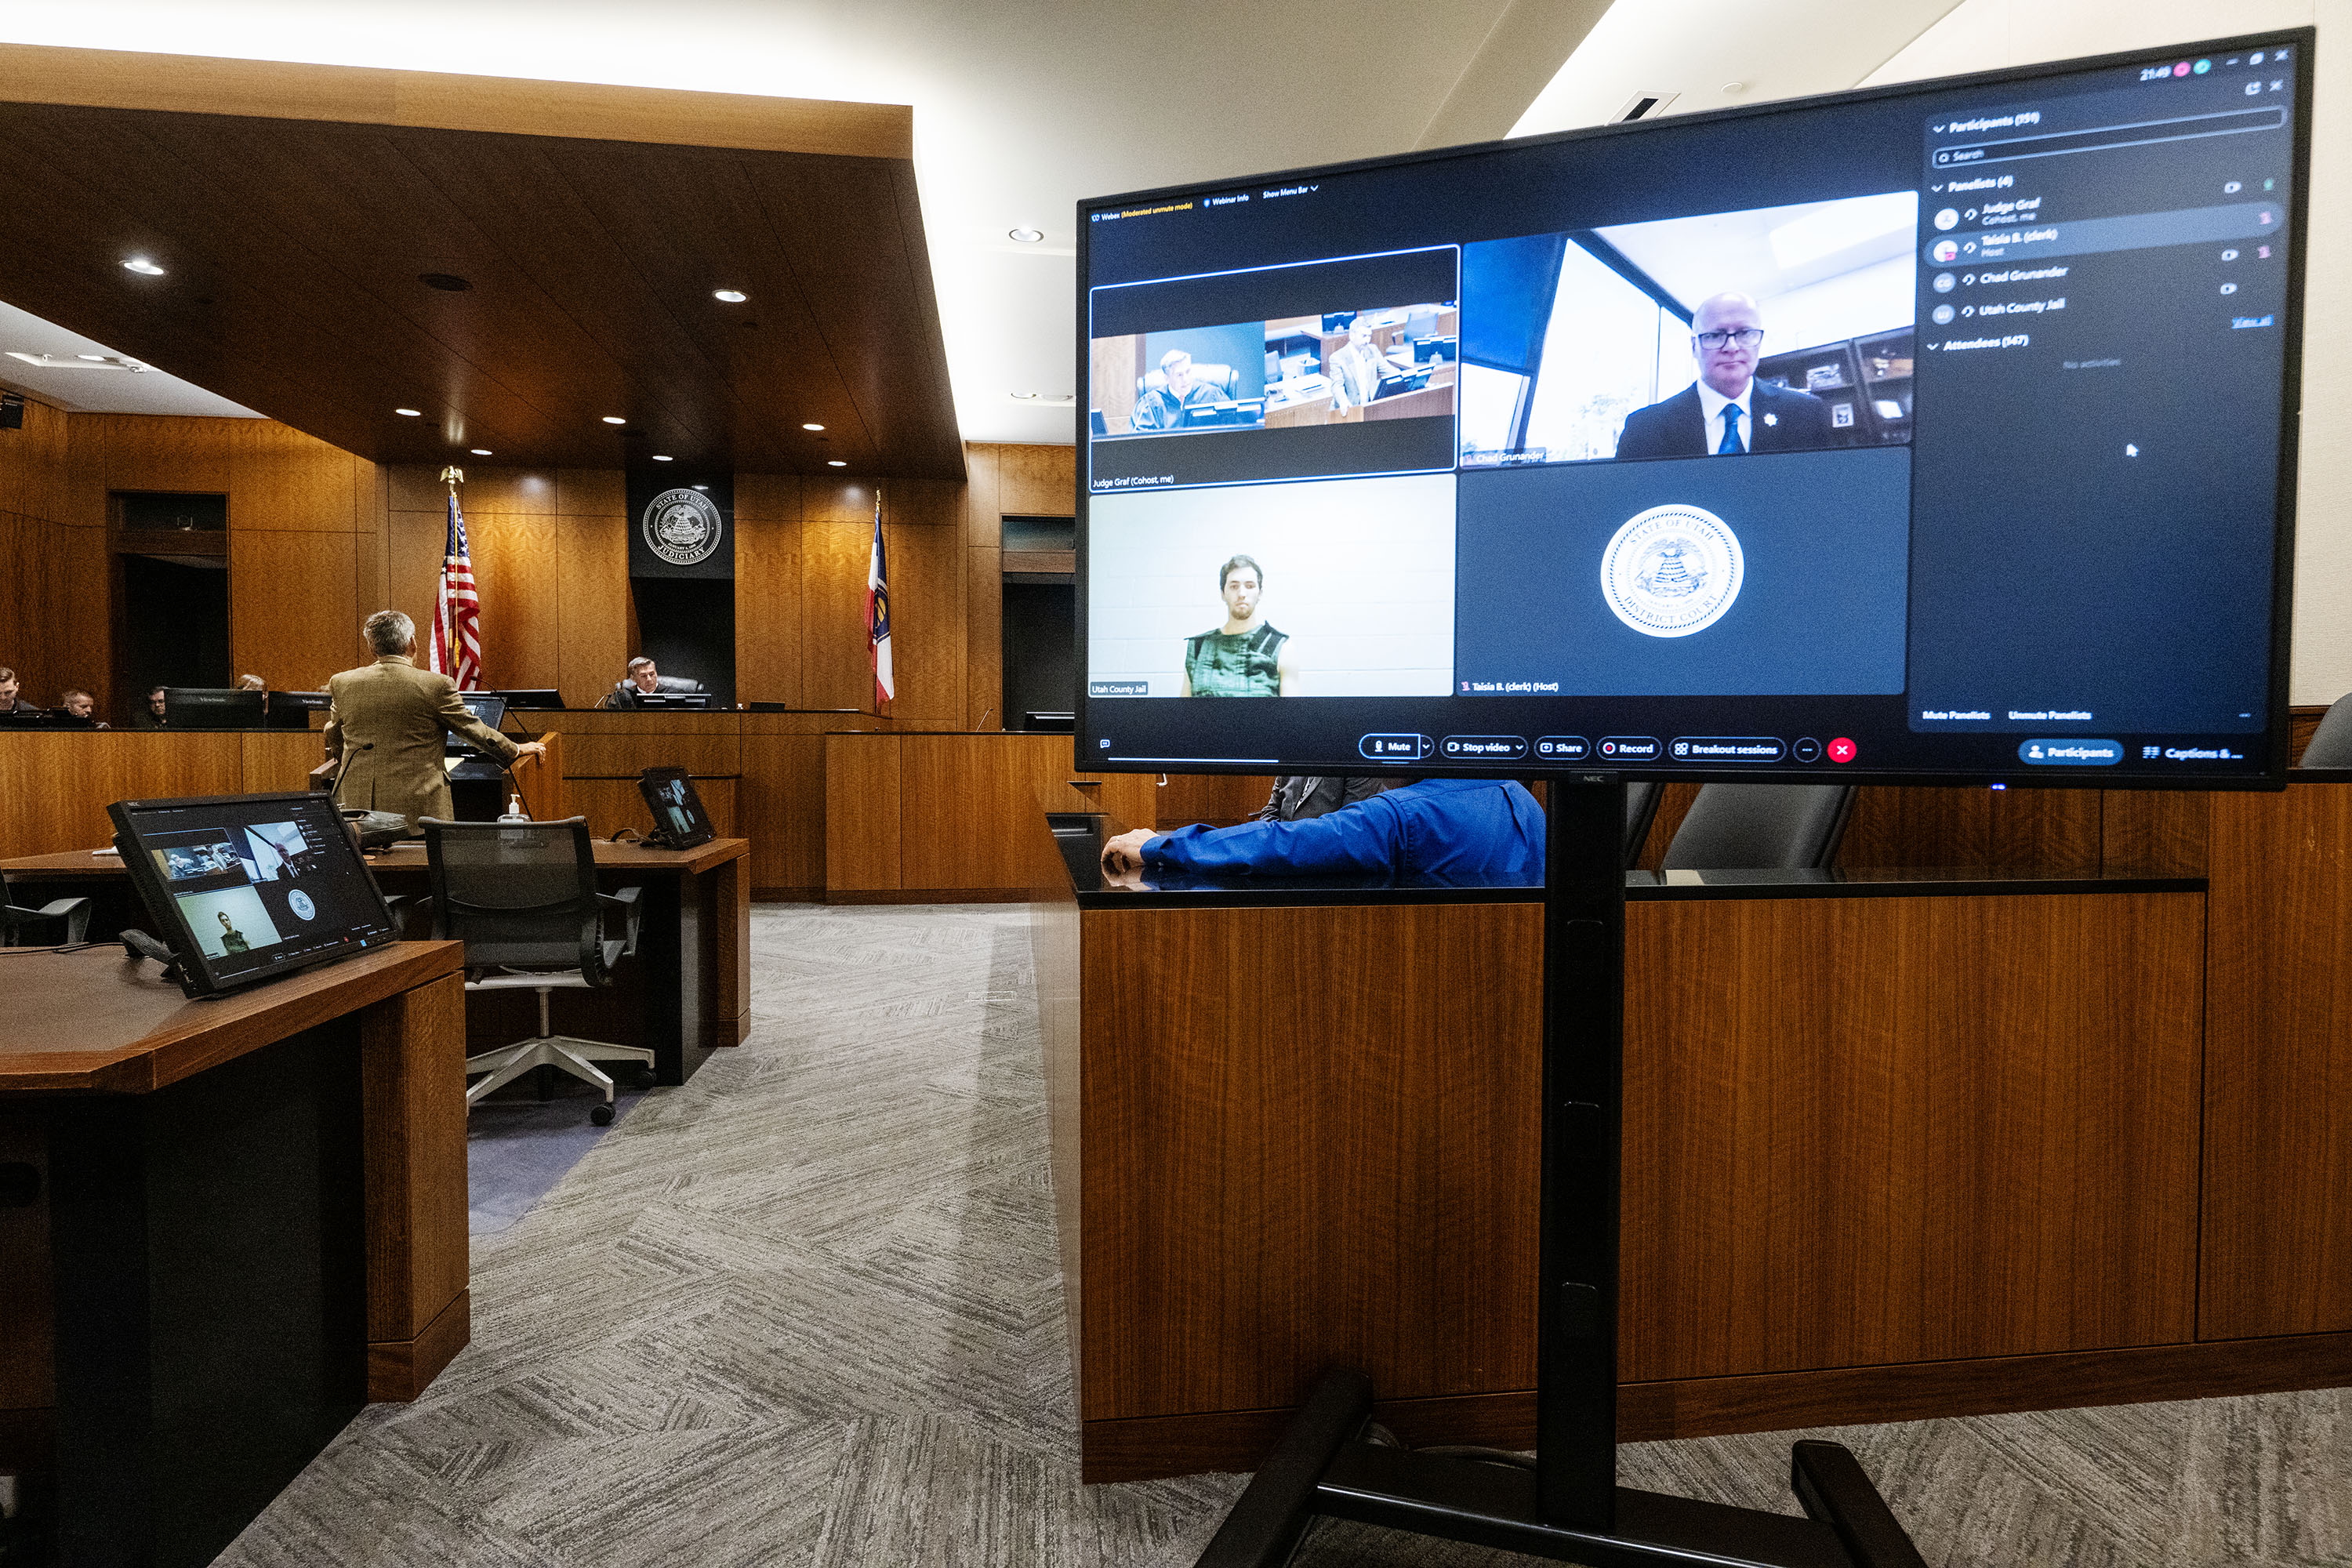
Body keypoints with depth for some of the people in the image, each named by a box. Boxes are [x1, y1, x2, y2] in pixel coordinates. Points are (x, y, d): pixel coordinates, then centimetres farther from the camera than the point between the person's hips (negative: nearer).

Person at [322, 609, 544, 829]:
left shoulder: (341, 683, 5)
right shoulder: (436, 685, -8)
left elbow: (335, 746, 20)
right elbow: (474, 729, 5)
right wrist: (517, 750, 21)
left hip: (356, 803, 4)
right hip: (416, 805, -3)